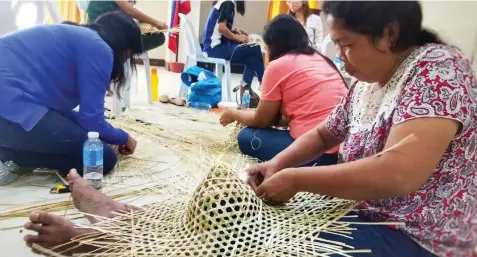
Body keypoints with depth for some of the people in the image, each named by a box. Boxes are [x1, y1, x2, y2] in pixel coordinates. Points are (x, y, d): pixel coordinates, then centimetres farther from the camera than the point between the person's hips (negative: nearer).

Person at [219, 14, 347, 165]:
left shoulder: (278, 66, -3)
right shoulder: (320, 59, 18)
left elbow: (261, 121, 7)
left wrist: (234, 114, 27)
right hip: (344, 147, 8)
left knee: (246, 137, 9)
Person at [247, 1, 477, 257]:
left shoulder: (439, 68, -21)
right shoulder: (366, 83, 3)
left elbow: (398, 175, -33)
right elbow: (323, 134, 16)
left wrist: (294, 179, -24)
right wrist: (278, 164, -3)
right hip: (366, 212, 7)